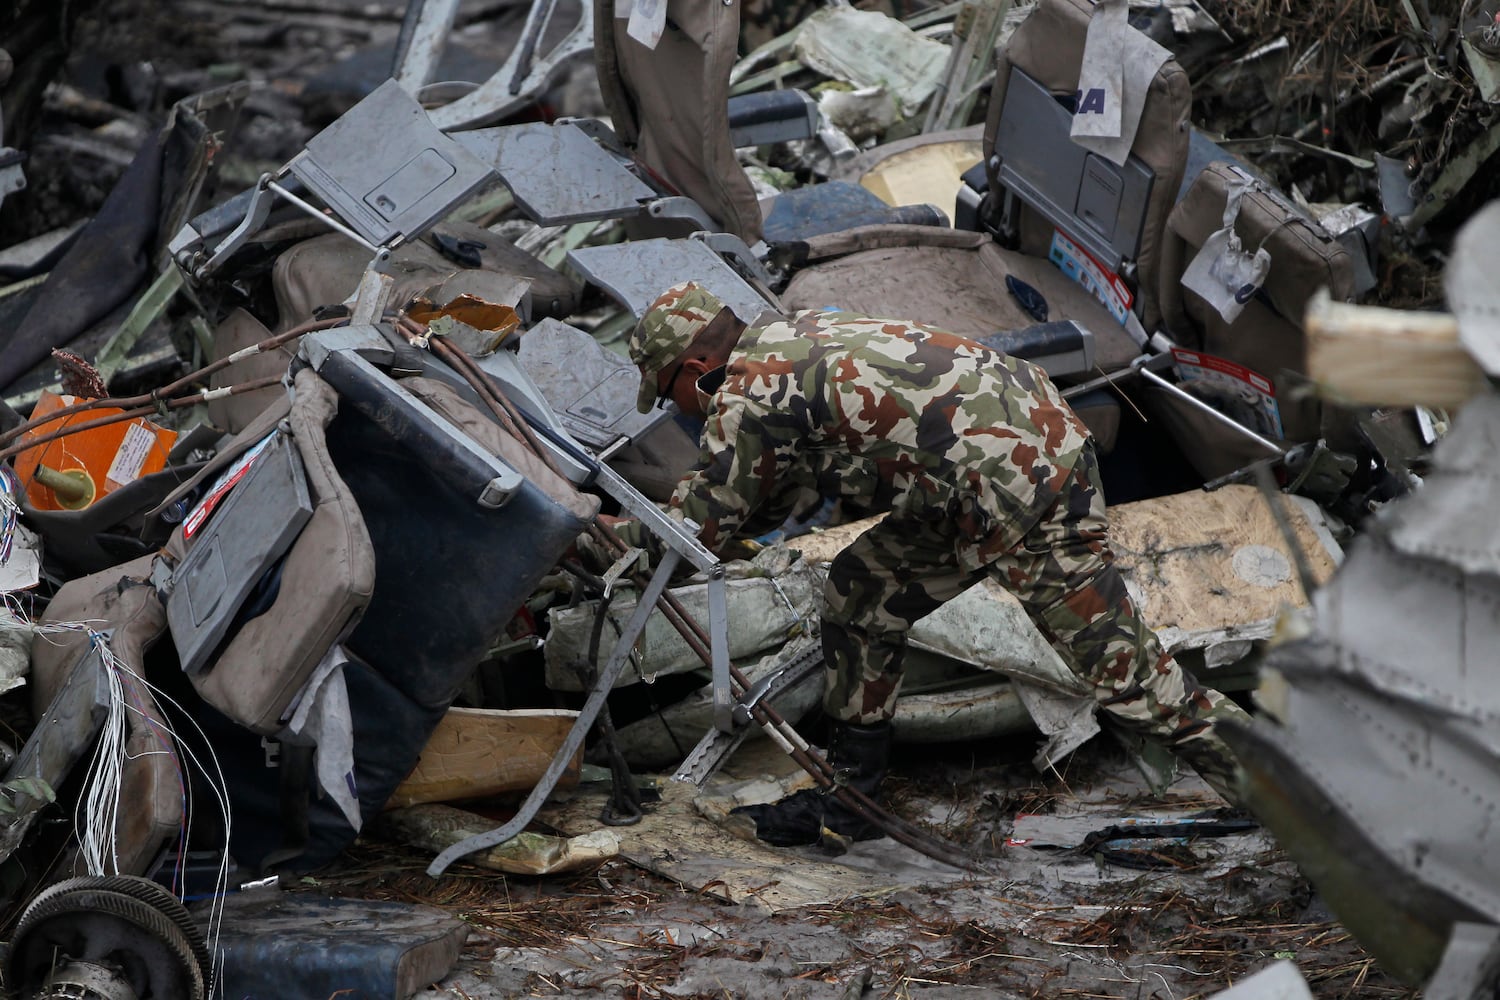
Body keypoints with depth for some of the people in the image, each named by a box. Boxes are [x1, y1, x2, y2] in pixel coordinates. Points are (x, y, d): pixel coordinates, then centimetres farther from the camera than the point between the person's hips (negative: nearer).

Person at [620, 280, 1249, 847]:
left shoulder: (745, 397, -10)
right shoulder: (785, 335, 17)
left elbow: (699, 529, 1)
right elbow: (775, 495, 29)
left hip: (1028, 492, -10)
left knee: (1116, 664, -6)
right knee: (861, 590, 15)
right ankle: (847, 792, 22)